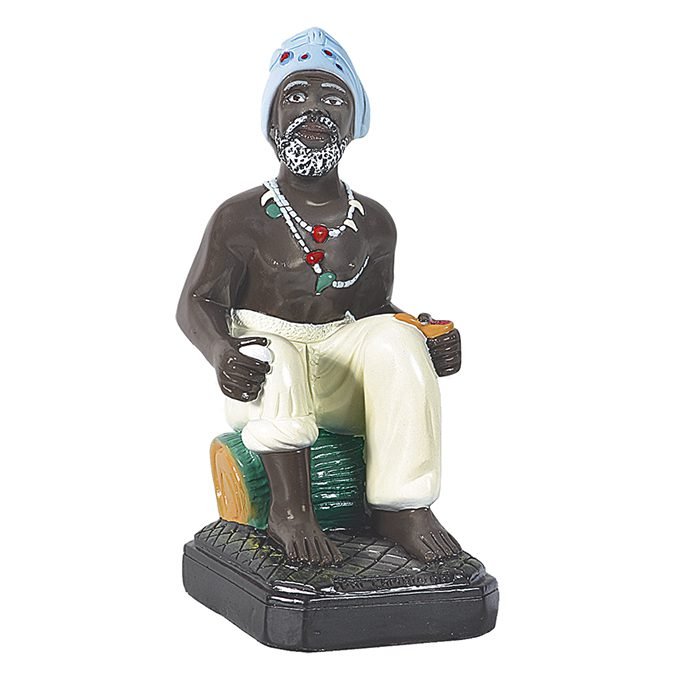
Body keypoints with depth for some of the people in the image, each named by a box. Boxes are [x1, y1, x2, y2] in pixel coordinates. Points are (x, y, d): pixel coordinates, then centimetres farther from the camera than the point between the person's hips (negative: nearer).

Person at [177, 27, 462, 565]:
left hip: (343, 368, 3)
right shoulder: (242, 217, 1)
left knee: (398, 341, -27)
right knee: (275, 359, -38)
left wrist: (425, 344, -3)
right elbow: (197, 303, -2)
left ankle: (402, 506, -27)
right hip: (265, 351, -3)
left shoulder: (374, 224, 11)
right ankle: (291, 511, -34)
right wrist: (221, 353, -25)